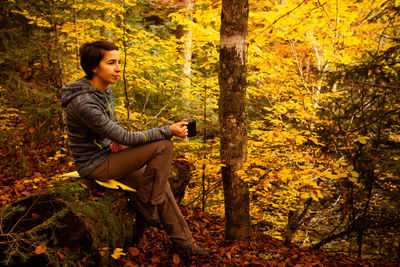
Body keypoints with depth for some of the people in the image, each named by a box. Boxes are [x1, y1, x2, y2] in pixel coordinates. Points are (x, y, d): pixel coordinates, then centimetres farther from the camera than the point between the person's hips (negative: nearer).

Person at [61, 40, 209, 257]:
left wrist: (118, 141, -7)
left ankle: (183, 243, 18)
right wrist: (169, 131, -22)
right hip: (94, 166, -9)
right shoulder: (83, 102, -28)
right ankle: (146, 203, -1)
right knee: (163, 147, -19)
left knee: (160, 184, 6)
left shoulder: (105, 91, 2)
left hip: (107, 156, 9)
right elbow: (125, 137, -26)